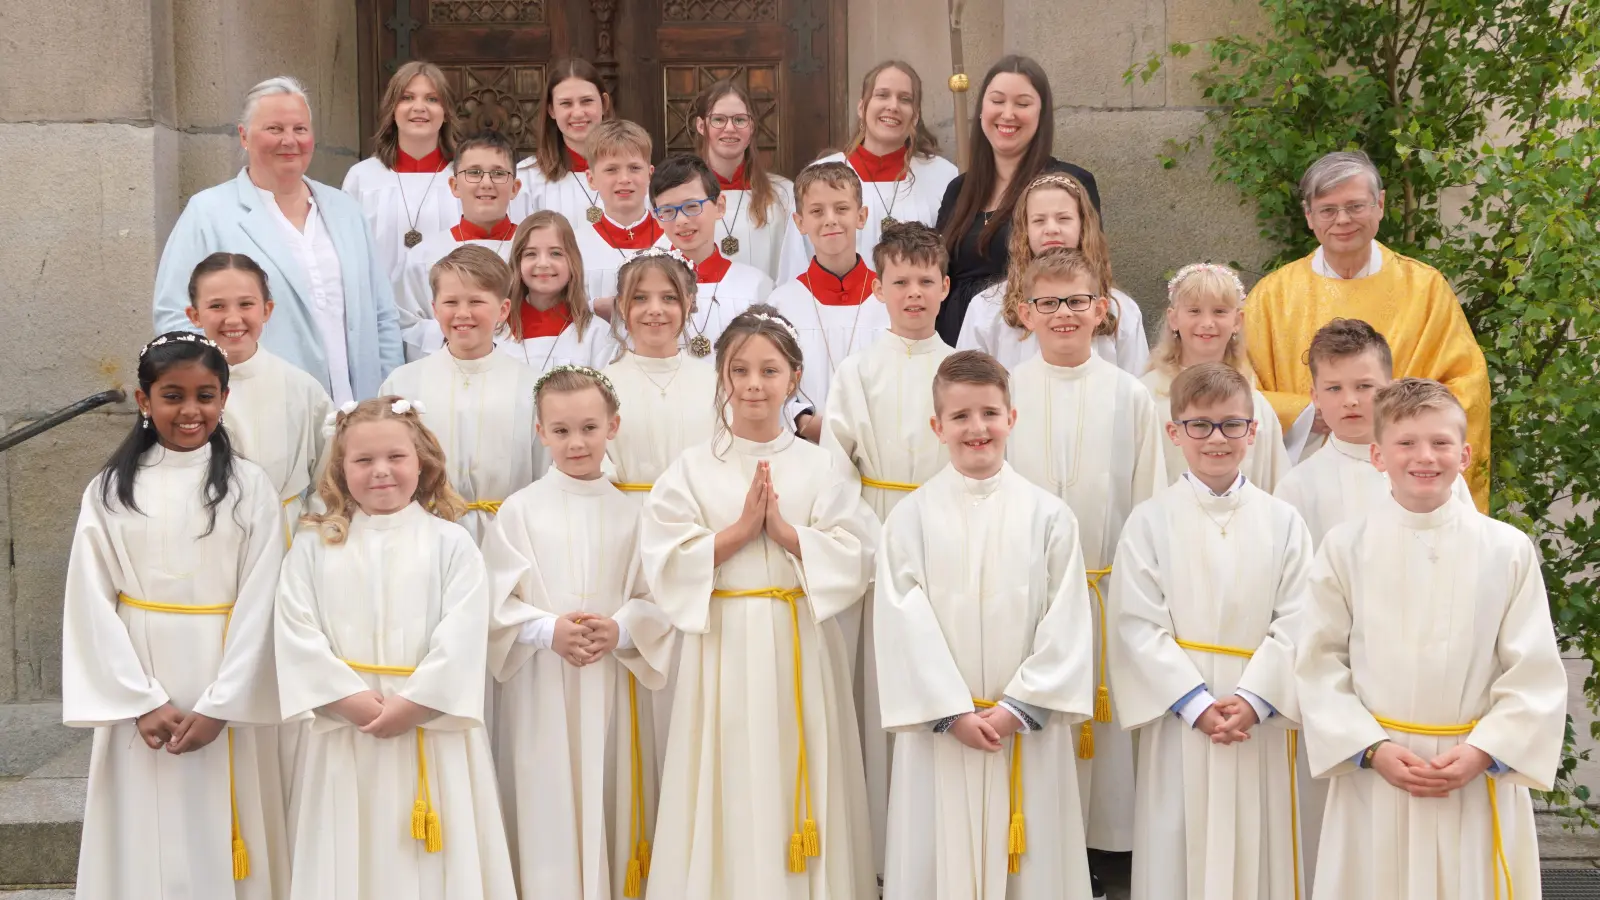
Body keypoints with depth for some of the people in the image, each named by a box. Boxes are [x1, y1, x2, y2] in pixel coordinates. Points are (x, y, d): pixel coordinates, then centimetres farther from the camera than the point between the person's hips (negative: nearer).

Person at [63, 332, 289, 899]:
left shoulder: (249, 487, -1)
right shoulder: (109, 491, 3)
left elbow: (259, 603, -4)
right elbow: (91, 602, 0)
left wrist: (219, 705, -12)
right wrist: (143, 702, -9)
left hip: (226, 689, -1)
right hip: (137, 690, 1)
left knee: (221, 840, 3)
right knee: (145, 840, 6)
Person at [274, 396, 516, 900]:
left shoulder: (451, 543, 0)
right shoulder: (314, 547, 5)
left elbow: (462, 637, -9)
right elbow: (296, 633, -4)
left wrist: (412, 704, -16)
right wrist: (353, 700, -14)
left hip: (432, 733, -1)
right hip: (344, 731, 2)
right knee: (351, 859, 9)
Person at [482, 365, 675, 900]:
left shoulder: (630, 514, 4)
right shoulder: (520, 510, 1)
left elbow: (656, 599, 3)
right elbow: (496, 601, -3)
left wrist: (621, 629, -16)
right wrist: (548, 630, -18)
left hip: (614, 689, 1)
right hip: (541, 690, -1)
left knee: (610, 809, 6)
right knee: (548, 817, 1)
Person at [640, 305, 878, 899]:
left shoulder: (819, 468, 4)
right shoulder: (693, 469, 2)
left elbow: (855, 558, -3)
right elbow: (665, 563, -6)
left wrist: (786, 531, -14)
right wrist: (740, 529, -13)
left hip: (800, 646, 1)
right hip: (723, 644, 0)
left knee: (797, 778, 4)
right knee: (731, 788, 2)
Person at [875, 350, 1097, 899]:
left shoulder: (1049, 517, 0)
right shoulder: (911, 518, -1)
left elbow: (1066, 624, -2)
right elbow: (903, 625, -5)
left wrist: (1018, 707, -10)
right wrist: (953, 712, -11)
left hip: (1028, 726, 0)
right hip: (939, 726, 0)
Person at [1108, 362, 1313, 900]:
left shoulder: (1282, 522, 4)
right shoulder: (1150, 522, 0)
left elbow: (1296, 623, -2)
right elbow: (1138, 627, -6)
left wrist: (1253, 698, -14)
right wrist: (1198, 703, -14)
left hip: (1262, 720, 1)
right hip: (1179, 718, -1)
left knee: (1259, 849, 6)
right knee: (1178, 851, 3)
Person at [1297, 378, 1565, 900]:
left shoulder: (1508, 550, -2)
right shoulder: (1345, 548, -1)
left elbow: (1535, 675, -1)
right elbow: (1320, 665, -1)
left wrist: (1482, 751, -11)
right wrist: (1371, 748, -11)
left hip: (1482, 783, 0)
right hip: (1373, 781, 0)